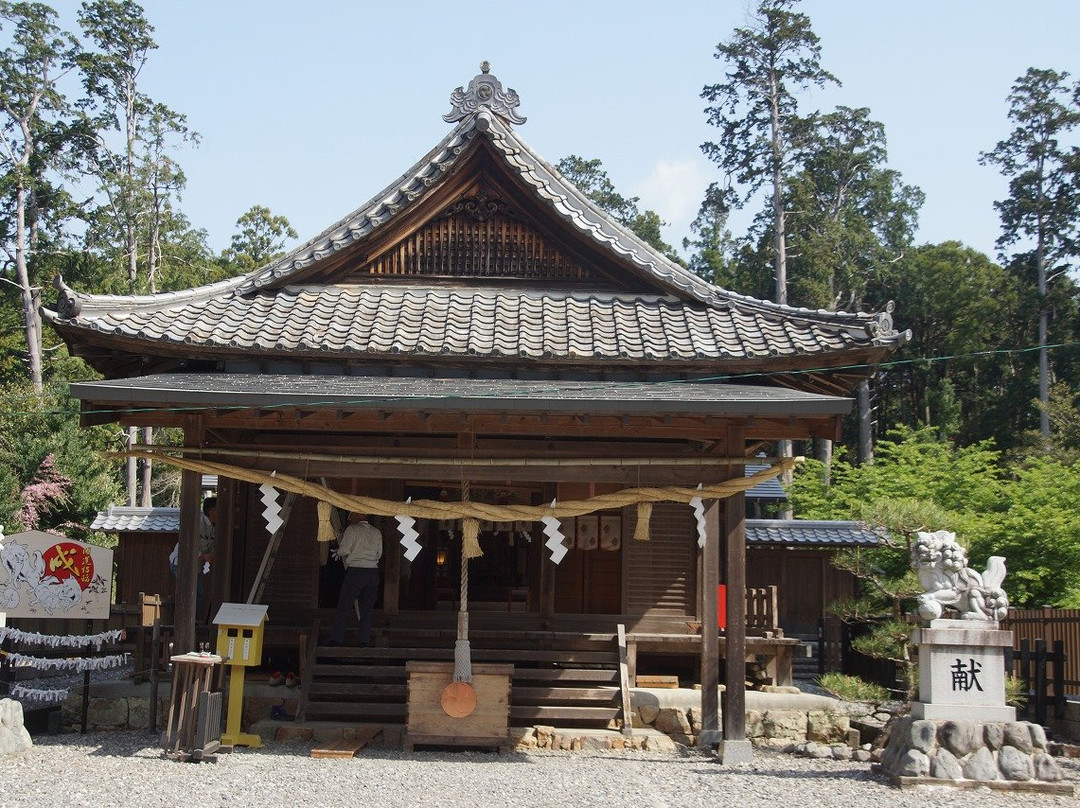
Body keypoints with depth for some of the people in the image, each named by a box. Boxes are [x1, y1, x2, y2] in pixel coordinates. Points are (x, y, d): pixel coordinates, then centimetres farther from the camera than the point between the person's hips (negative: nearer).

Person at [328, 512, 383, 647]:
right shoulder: (377, 532, 12)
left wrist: (339, 552, 12)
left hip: (355, 571, -4)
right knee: (367, 608, 10)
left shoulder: (352, 529, -2)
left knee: (344, 606, 1)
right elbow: (379, 554, 14)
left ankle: (336, 639, 0)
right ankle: (364, 640, 7)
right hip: (373, 571, 4)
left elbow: (344, 550, -9)